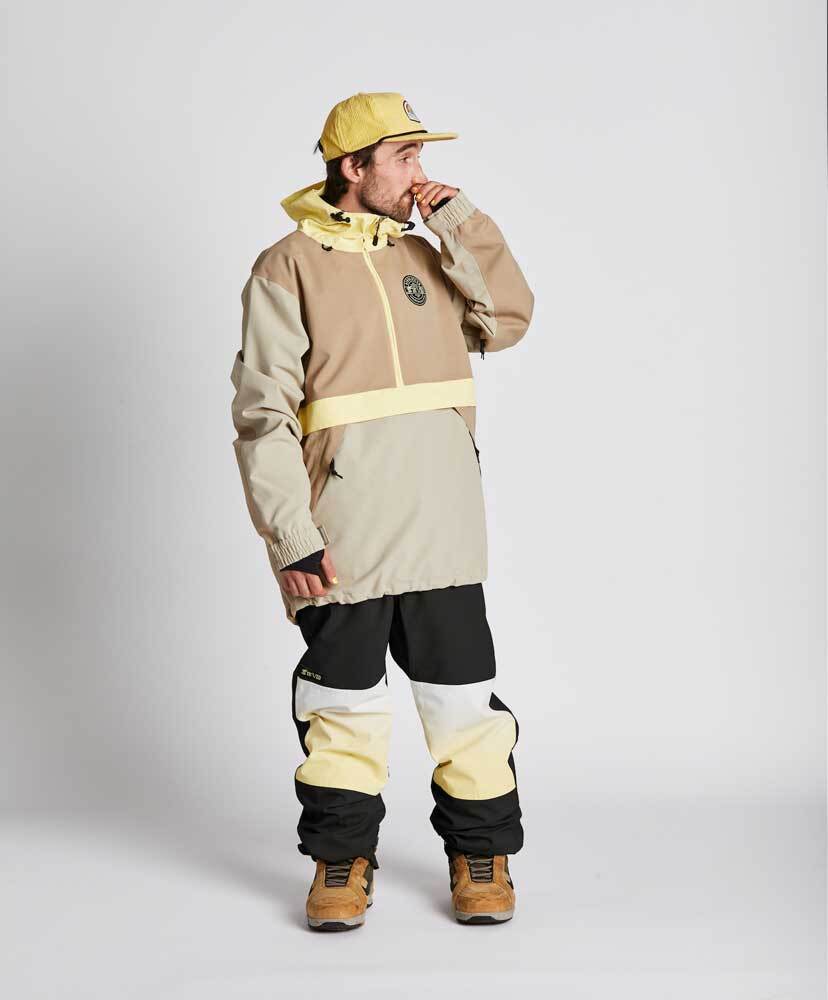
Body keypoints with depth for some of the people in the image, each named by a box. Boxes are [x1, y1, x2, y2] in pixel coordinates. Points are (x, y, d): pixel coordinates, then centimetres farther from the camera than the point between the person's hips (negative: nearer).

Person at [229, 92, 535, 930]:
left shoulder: (424, 255, 15)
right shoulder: (288, 268, -2)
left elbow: (506, 320, 2)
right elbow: (263, 413, -7)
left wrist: (459, 221, -1)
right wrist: (291, 537, -13)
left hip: (443, 524, 4)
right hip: (342, 533, -4)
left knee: (462, 691, 6)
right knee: (345, 698, 7)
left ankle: (481, 854, 20)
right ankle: (341, 860, 22)